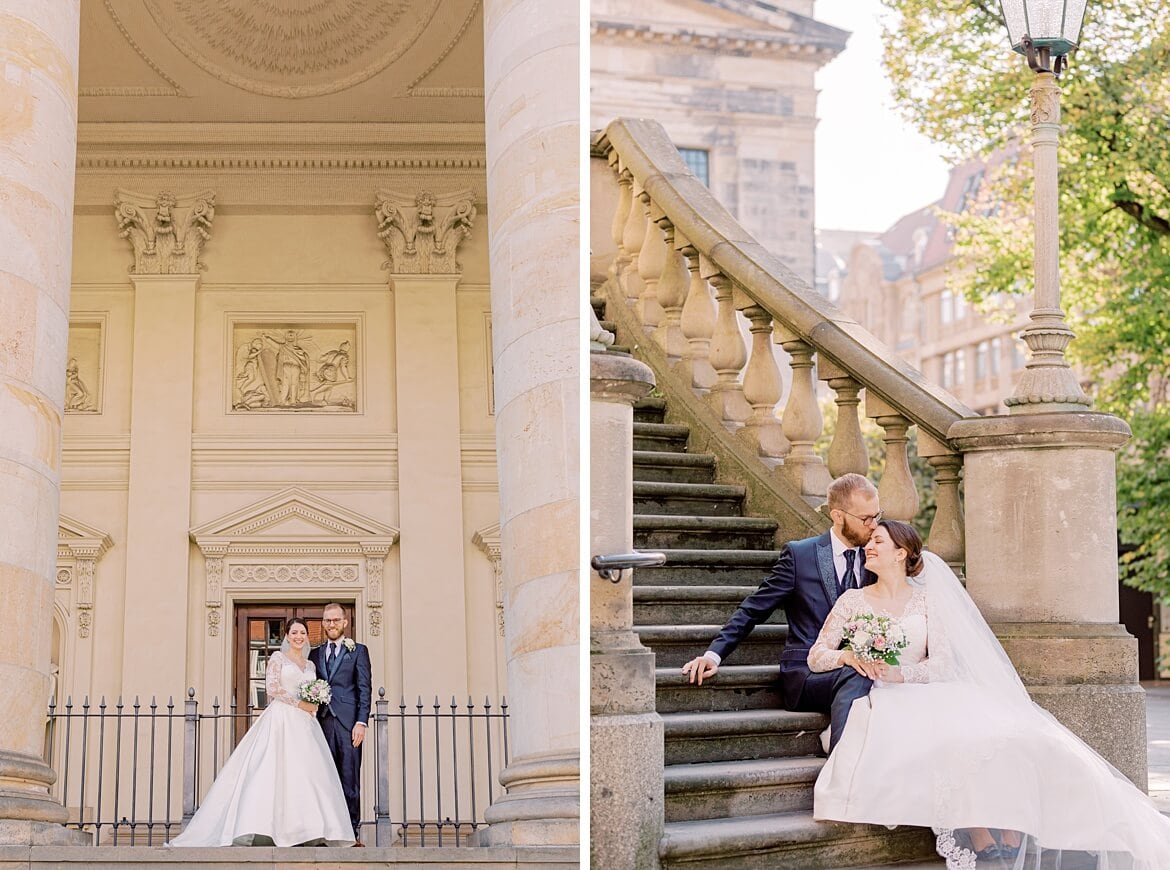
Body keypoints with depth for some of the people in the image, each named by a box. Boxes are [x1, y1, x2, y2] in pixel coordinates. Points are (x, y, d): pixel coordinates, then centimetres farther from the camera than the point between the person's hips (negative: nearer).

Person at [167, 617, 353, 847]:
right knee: (276, 770, -15)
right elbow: (272, 687, -7)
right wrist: (299, 703, -11)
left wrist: (314, 705, 2)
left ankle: (309, 833, -7)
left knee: (306, 773, -4)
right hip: (281, 720, -5)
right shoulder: (278, 658, 4)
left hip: (304, 725, 5)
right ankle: (260, 829, -20)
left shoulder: (310, 665, 21)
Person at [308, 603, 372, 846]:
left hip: (348, 723, -3)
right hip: (322, 723, 3)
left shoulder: (358, 651, 7)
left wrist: (361, 723, -9)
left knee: (350, 779, -4)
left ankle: (353, 832, -1)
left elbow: (364, 689, 1)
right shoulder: (315, 654, 18)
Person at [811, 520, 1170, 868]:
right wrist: (847, 656, -17)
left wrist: (898, 674, -16)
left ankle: (1009, 833, -31)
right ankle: (979, 836, -32)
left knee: (993, 730, -26)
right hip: (881, 705, -2)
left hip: (925, 696, 2)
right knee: (948, 740, -33)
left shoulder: (925, 600, 10)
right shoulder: (852, 601, 9)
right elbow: (815, 656, 4)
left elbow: (942, 663, 0)